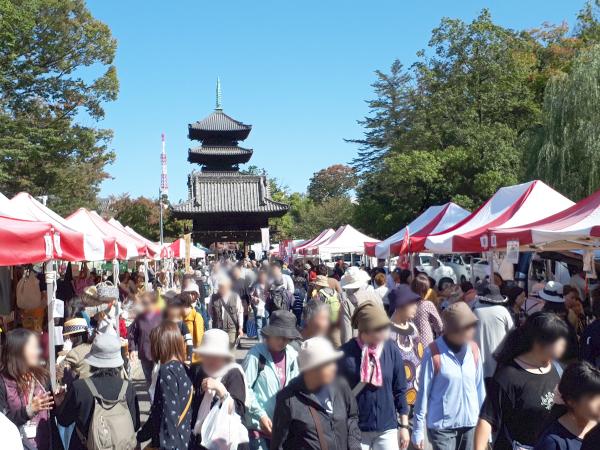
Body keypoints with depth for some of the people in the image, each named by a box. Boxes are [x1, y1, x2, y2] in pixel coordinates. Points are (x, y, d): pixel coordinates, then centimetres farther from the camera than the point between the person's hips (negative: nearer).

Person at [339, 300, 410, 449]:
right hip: (356, 429, -1)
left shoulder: (392, 350, -6)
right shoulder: (346, 353, -13)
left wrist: (404, 425, 4)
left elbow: (399, 390, 2)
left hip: (387, 428, 2)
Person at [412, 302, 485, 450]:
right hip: (442, 425, -4)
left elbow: (479, 386, 7)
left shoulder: (473, 348, 0)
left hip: (470, 423, 4)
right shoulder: (434, 352, -13)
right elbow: (423, 391, -8)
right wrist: (418, 429, -4)